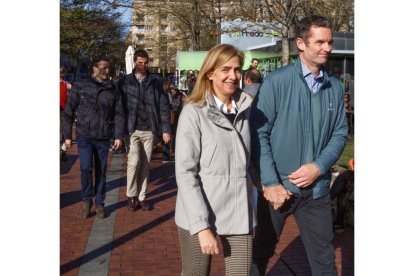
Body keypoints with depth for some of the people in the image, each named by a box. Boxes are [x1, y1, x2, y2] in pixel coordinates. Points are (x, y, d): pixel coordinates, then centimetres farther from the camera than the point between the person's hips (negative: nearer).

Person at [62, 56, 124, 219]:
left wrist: (118, 136, -2)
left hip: (103, 138, 2)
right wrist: (67, 135, 0)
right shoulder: (80, 87, -2)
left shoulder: (112, 90, 4)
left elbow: (119, 114, 5)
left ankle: (99, 203, 22)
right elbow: (68, 112, 2)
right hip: (84, 136, -2)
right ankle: (86, 200, 11)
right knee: (86, 168, -11)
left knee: (101, 171, 7)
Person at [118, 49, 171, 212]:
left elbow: (164, 106, 4)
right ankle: (131, 196, 9)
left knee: (145, 165, 6)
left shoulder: (155, 81, 5)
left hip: (149, 130, 2)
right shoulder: (125, 81, 3)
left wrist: (166, 129, -2)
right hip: (132, 130, -1)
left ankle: (141, 197, 17)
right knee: (134, 162, -10)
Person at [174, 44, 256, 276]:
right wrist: (201, 226, -18)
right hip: (199, 216, -3)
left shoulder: (245, 108, 4)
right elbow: (185, 172, -13)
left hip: (239, 215, 4)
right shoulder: (194, 112, -10)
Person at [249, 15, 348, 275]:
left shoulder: (335, 88, 4)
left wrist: (319, 167, -11)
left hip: (317, 188, 3)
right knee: (261, 251, 15)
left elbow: (340, 133, 6)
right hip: (278, 186, -3)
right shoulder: (276, 81, -9)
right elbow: (259, 132, -11)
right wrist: (270, 183, -15)